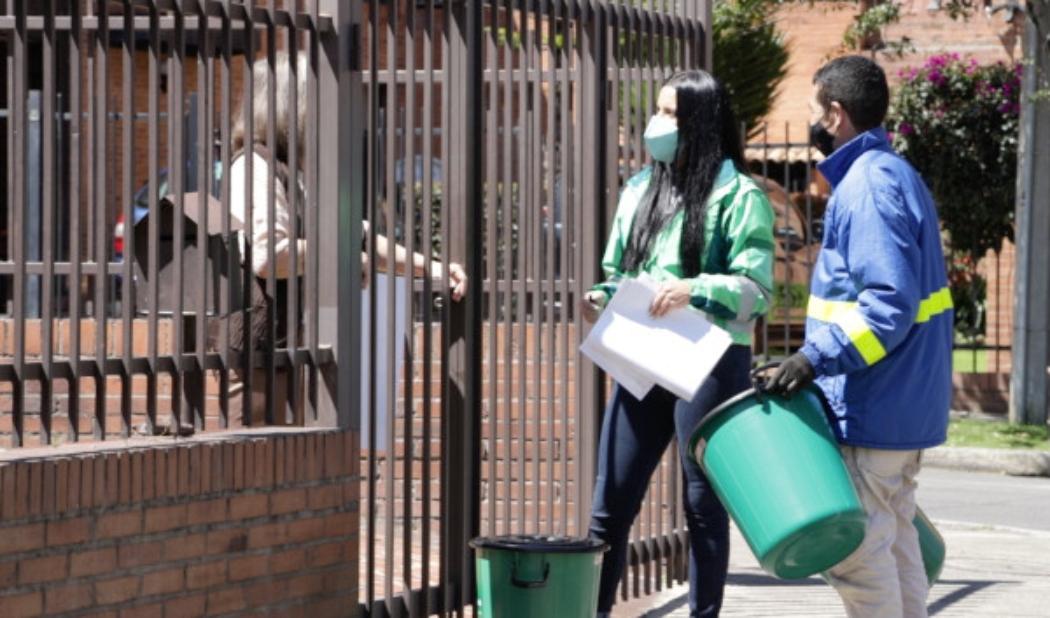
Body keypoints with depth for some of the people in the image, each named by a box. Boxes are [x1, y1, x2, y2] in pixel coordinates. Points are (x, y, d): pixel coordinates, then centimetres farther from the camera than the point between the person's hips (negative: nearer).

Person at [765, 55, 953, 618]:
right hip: (904, 403, 11)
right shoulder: (894, 174, 15)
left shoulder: (869, 186, -17)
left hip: (871, 408, -11)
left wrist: (818, 356, -27)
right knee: (894, 539, 16)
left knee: (854, 548, -7)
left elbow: (889, 305, -26)